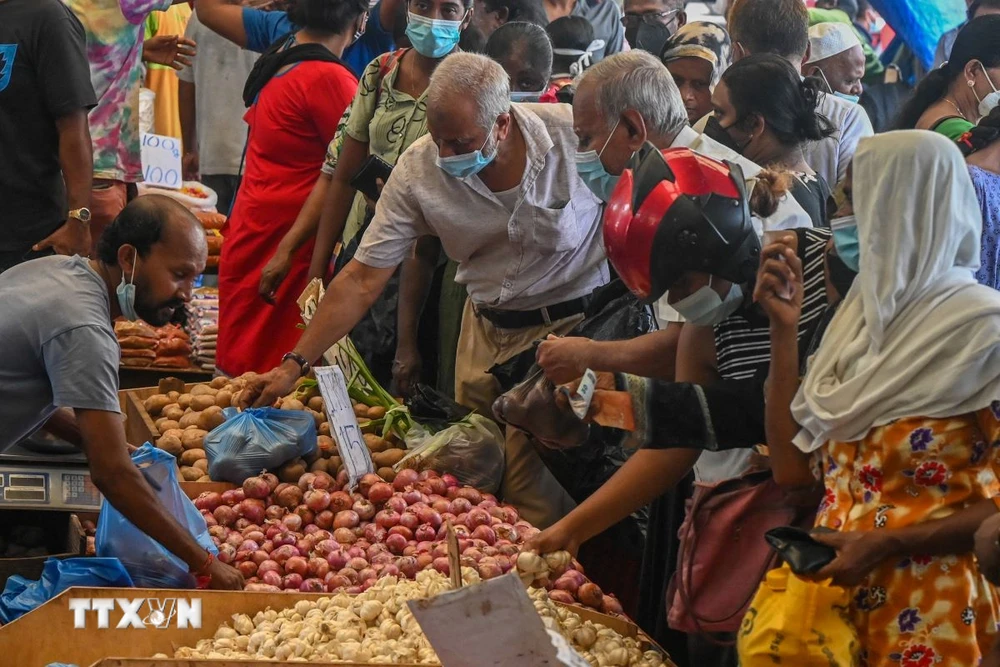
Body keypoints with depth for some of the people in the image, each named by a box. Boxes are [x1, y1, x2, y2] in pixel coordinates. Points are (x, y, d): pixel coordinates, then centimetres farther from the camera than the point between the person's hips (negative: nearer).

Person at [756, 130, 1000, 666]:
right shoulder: (862, 319, 10)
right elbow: (792, 467, 6)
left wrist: (885, 544, -21)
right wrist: (783, 329, 4)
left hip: (925, 614, -6)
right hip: (836, 588, 6)